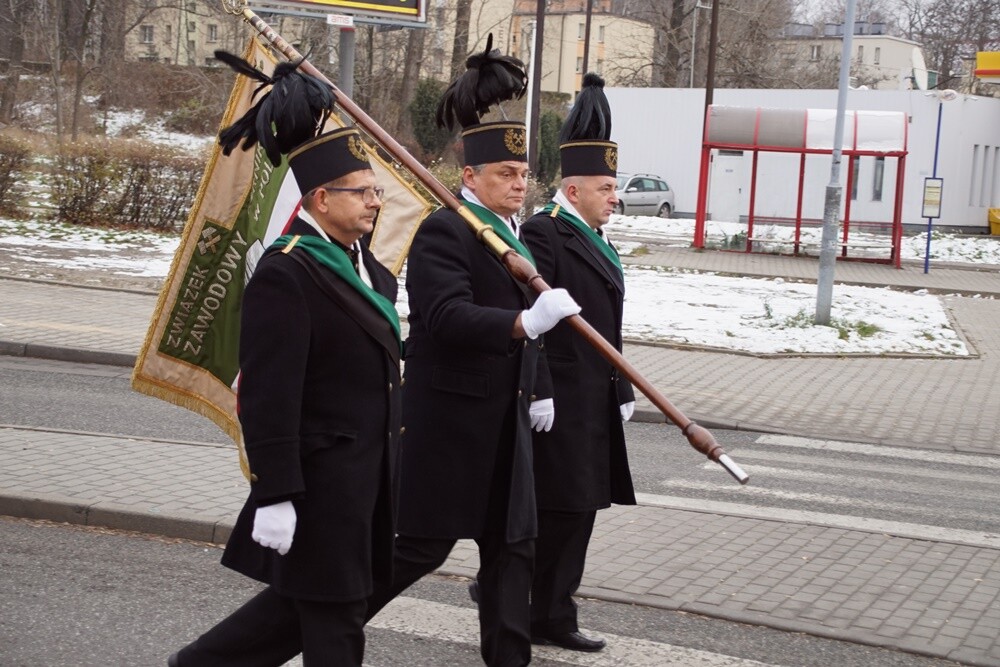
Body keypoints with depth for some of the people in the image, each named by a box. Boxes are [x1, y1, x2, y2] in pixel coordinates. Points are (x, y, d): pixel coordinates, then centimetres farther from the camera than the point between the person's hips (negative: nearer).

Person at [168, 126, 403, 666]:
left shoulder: (364, 267, 11)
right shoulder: (285, 275, -19)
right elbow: (268, 398, -22)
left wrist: (389, 468, 21)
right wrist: (275, 495, -24)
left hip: (365, 475, 9)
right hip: (321, 477, -9)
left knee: (303, 601, 18)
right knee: (334, 623, 2)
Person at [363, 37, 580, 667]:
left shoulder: (511, 235, 15)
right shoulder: (444, 231, -15)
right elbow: (448, 318, -28)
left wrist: (539, 390, 18)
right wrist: (526, 322, -37)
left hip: (505, 420, 9)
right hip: (449, 421, -9)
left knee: (513, 543, 11)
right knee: (423, 544, -2)